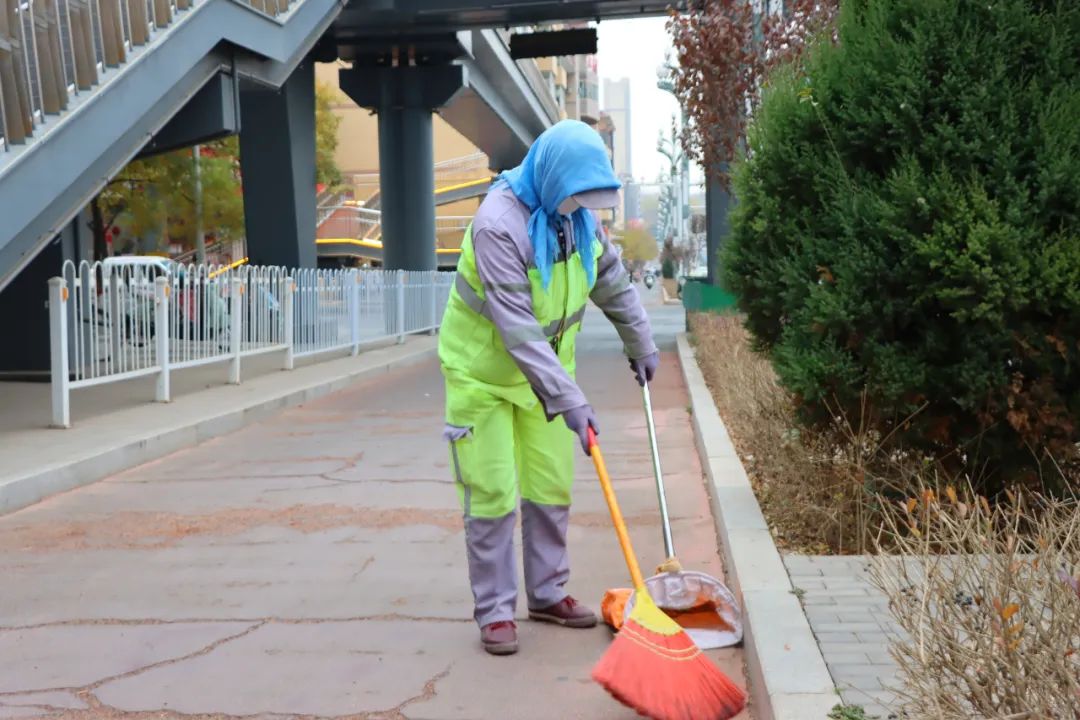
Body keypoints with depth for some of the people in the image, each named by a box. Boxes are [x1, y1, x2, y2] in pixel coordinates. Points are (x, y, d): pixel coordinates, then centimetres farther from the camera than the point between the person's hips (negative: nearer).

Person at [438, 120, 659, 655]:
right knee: (493, 496, -4)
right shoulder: (498, 223, -28)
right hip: (484, 371, -7)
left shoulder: (578, 216, -4)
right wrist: (569, 400, -35)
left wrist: (641, 346, 20)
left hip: (546, 370, 7)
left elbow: (613, 283, 13)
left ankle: (547, 593, 25)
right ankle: (494, 610, 9)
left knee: (551, 488, 10)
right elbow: (517, 329, -33)